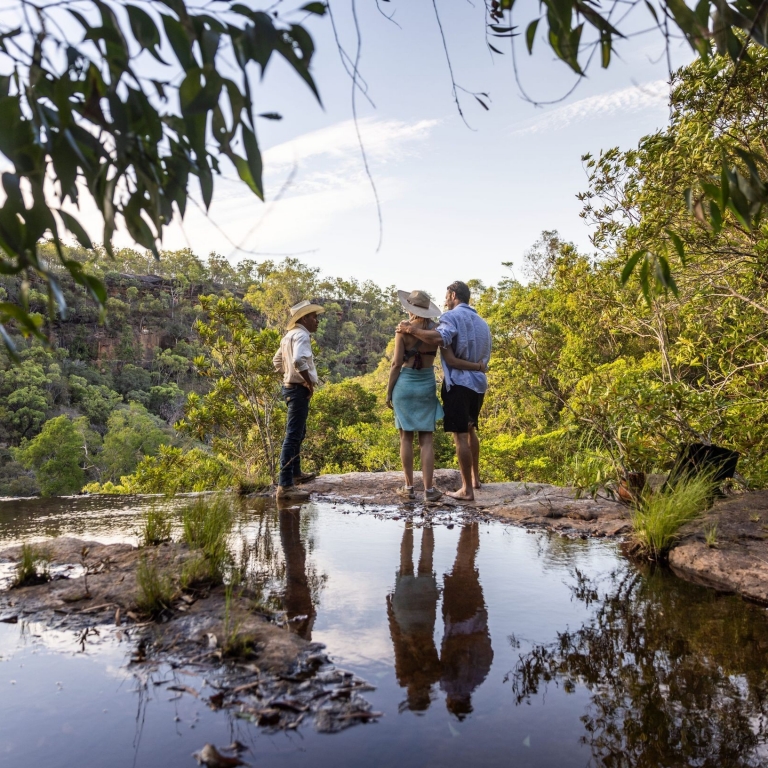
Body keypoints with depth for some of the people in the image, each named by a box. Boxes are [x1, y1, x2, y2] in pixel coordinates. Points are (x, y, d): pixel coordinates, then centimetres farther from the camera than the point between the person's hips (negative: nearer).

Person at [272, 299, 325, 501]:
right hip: (299, 389, -11)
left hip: (291, 387, 11)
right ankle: (285, 485, -14)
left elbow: (277, 360, 25)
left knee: (298, 432, 23)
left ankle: (295, 473, 36)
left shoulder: (290, 335, 16)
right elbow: (299, 361, -31)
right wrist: (310, 383, -20)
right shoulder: (301, 335, -15)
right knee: (293, 436, -13)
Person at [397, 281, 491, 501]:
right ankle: (475, 477, 34)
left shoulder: (453, 316, -8)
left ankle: (467, 489, -5)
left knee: (460, 435, -6)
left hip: (459, 382, -8)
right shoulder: (481, 321, 18)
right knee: (470, 430, 23)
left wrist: (410, 330, -19)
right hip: (478, 382, 8)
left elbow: (440, 338, -29)